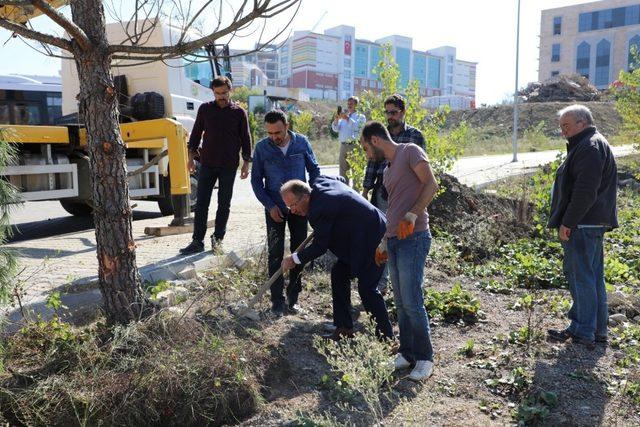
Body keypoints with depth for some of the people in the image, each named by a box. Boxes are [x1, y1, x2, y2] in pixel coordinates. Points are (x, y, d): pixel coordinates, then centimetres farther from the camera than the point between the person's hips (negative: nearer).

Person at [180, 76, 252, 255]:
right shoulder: (205, 109, 6)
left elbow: (245, 139, 5)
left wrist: (246, 163, 1)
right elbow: (196, 133, 12)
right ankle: (197, 241, 4)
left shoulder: (239, 112, 2)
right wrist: (191, 157, 7)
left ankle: (218, 238, 16)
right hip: (207, 163, 1)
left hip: (229, 166, -1)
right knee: (201, 203, 0)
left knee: (224, 204, 5)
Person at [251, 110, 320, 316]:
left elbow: (314, 170, 4)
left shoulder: (301, 142, -6)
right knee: (275, 255, 1)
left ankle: (293, 297, 24)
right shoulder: (262, 148, -8)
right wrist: (269, 205, -10)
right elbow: (256, 180, -2)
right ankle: (277, 300, 11)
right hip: (275, 209, -1)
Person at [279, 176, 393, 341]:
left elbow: (320, 246, -19)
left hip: (372, 240, -11)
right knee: (339, 273, 9)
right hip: (358, 237, 11)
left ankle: (386, 335, 8)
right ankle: (344, 328, 15)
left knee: (367, 288, -8)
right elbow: (341, 179, 23)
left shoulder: (320, 209, -27)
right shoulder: (319, 182, 0)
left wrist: (294, 259, -6)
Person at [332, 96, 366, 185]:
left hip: (354, 145, -5)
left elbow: (357, 126, -13)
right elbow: (335, 129, 10)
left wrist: (347, 118, -22)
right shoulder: (343, 116, 20)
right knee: (342, 170, 7)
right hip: (343, 145, 5)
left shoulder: (360, 116, 6)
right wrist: (336, 119, -7)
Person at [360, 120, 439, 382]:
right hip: (394, 241, 8)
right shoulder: (388, 170, 22)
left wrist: (412, 215, -25)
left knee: (411, 303, -7)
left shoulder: (410, 152, -2)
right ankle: (407, 352, 21)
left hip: (413, 239, -8)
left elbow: (431, 185, -14)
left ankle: (424, 358, 8)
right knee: (400, 303, 10)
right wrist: (384, 242, 24)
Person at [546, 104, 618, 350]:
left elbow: (585, 191, -23)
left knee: (581, 277, -5)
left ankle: (584, 332, 3)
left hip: (583, 225, -11)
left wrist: (567, 222, -19)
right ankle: (597, 331, 24)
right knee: (593, 277, 14)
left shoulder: (590, 148, -14)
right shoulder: (592, 145, 20)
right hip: (594, 223, 11)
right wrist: (567, 221, 20)